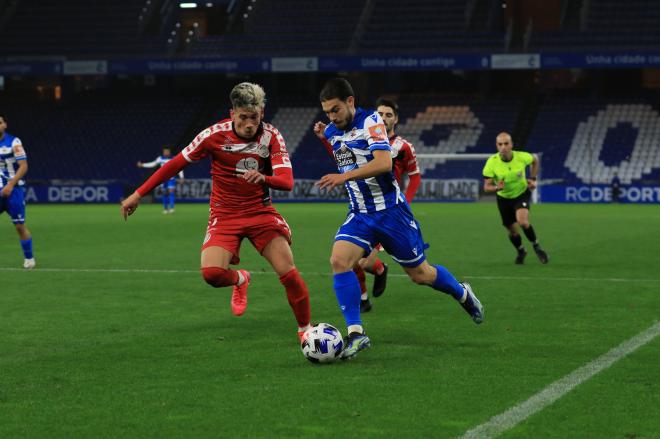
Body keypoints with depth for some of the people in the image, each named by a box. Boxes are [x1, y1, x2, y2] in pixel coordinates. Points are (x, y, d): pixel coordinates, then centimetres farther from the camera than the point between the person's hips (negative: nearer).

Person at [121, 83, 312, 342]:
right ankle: (239, 280, 17)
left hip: (261, 212, 0)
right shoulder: (215, 135, -14)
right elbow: (176, 164, -5)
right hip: (225, 215, 0)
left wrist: (264, 178, -42)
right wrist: (139, 194, -3)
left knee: (288, 272, -15)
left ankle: (305, 330, 7)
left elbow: (287, 182, -19)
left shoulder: (271, 136, -11)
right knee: (212, 273, -22)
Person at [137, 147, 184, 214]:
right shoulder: (160, 158, 3)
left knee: (171, 192, -16)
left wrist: (181, 177, -6)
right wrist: (142, 165, 14)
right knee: (165, 193, 6)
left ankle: (171, 208, -18)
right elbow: (153, 164, 16)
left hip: (171, 179, -3)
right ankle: (165, 208, 18)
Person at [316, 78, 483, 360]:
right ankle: (355, 333, -18)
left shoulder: (370, 122, -16)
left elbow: (383, 162, -31)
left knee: (420, 274, 7)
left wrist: (344, 176, -37)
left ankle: (462, 294, 39)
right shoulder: (330, 133, 6)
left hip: (390, 211, -5)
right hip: (359, 215, 5)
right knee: (338, 261, -21)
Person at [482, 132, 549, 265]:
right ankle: (521, 252, 43)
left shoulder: (522, 157, -23)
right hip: (504, 198, 2)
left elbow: (535, 160, 3)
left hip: (522, 193, -2)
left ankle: (536, 246, -1)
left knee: (522, 221, -27)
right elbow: (486, 186, -19)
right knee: (512, 230, 11)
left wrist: (533, 178, -3)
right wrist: (497, 187, -40)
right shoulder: (491, 162, -24)